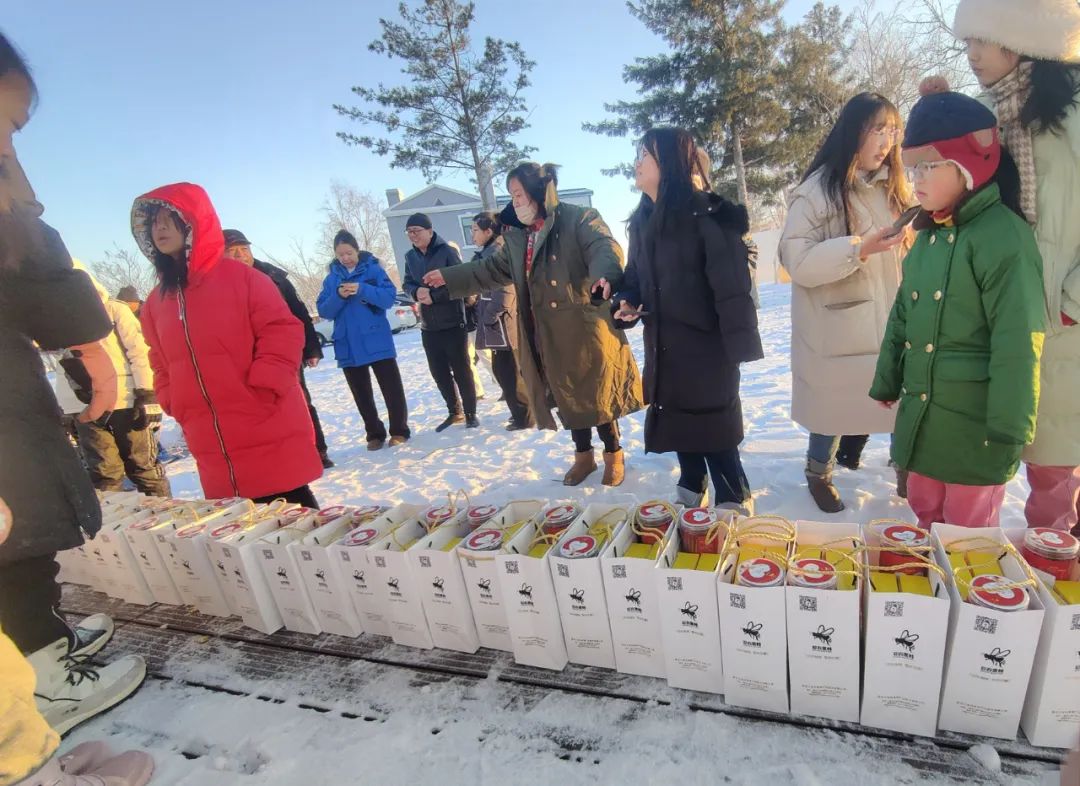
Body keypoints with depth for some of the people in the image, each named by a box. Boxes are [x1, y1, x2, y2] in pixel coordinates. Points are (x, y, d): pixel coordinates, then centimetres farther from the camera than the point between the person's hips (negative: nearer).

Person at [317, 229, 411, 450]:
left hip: (377, 341, -3)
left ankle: (399, 431, 15)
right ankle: (375, 434, 22)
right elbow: (324, 311, 2)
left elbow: (389, 297, -10)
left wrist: (363, 290, -23)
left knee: (392, 388, 1)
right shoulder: (331, 278, 7)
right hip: (348, 346, 4)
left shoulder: (373, 268, 0)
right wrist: (338, 296, -16)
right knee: (361, 395, 10)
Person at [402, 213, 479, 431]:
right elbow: (407, 283, 11)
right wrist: (416, 292, -12)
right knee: (438, 371, 12)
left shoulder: (447, 251, -10)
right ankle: (454, 412, 27)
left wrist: (433, 295, -19)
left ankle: (470, 413, 15)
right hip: (428, 326, 6)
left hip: (453, 322, -6)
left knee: (461, 369, 2)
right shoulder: (410, 257, 8)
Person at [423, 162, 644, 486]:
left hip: (586, 328, -6)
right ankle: (583, 455, 32)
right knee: (568, 396, 14)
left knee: (598, 394, 4)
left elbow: (605, 247, -24)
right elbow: (495, 269, 23)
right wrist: (449, 277, 21)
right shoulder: (516, 234, 14)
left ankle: (614, 455, 25)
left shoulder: (579, 218, -7)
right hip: (547, 335, 6)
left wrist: (604, 276, -47)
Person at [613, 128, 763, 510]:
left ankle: (735, 507, 18)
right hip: (663, 349, 7)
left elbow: (731, 283, -18)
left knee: (713, 431, 1)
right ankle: (691, 490, 37)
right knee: (679, 428, 17)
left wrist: (739, 347, -22)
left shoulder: (706, 214, -13)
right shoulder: (641, 221, 10)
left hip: (705, 346, -7)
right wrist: (625, 304, -4)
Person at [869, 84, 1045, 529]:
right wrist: (887, 383, 17)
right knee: (925, 516, 22)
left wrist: (1009, 432, -17)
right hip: (920, 417, 7)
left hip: (974, 426, -7)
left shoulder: (1003, 235, -15)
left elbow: (1018, 343, -18)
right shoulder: (927, 235, 8)